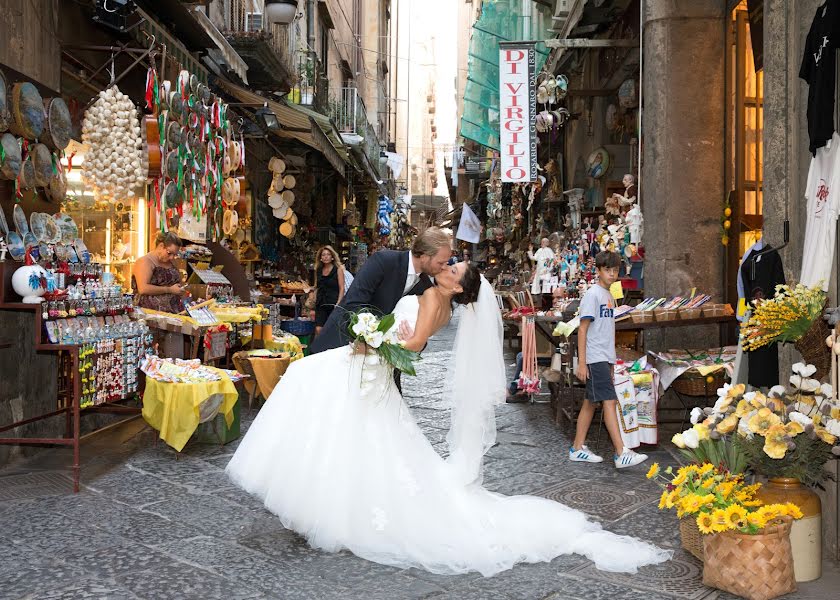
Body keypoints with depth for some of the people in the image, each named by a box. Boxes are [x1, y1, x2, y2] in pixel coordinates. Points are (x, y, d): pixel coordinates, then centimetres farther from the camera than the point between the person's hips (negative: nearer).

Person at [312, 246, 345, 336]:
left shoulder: (338, 269, 2)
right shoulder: (318, 270, 15)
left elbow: (341, 288, -3)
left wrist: (338, 304, -13)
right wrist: (315, 302, 13)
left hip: (333, 304, -4)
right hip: (321, 304, 4)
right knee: (318, 329, -7)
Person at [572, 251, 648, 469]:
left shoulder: (609, 296, 15)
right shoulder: (592, 295, -11)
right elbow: (582, 329, -14)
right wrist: (581, 362, -18)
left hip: (604, 358, 9)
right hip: (594, 358, -9)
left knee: (590, 402, 11)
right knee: (609, 401, -12)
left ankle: (577, 448, 17)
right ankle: (621, 454, -14)